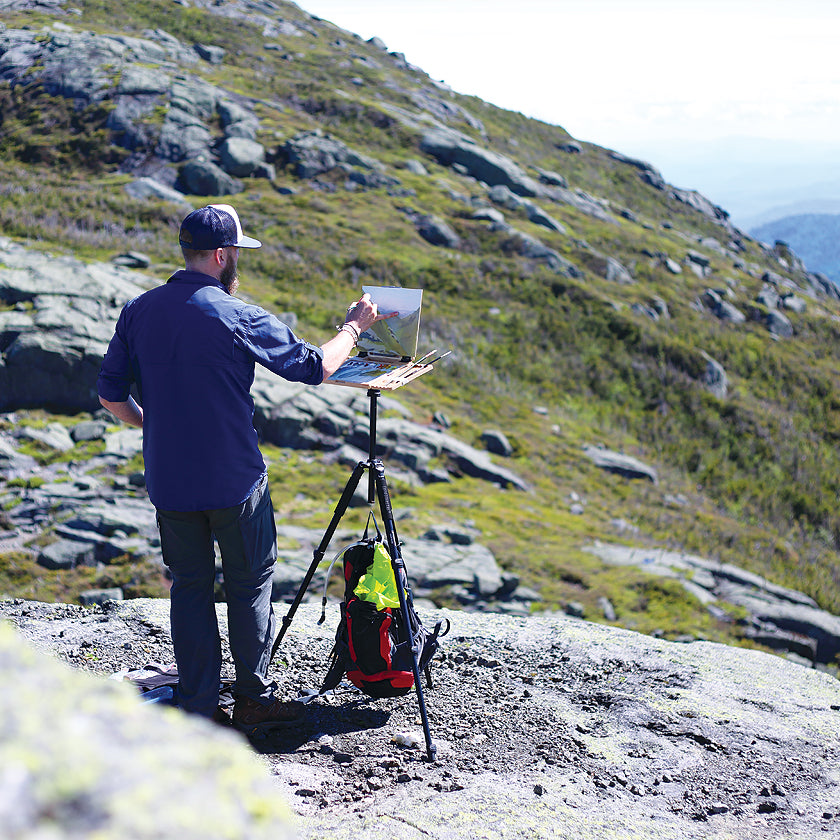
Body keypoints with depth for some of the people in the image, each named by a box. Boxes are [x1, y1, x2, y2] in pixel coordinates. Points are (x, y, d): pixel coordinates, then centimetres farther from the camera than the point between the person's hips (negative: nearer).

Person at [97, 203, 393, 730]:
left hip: (168, 481, 4)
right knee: (250, 585, 12)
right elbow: (315, 368, -6)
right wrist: (354, 327, 9)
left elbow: (110, 395, 6)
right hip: (234, 480, -4)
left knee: (190, 586, 13)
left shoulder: (140, 310, 1)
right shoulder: (238, 317, -13)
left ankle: (198, 707, 17)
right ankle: (254, 697, 21)